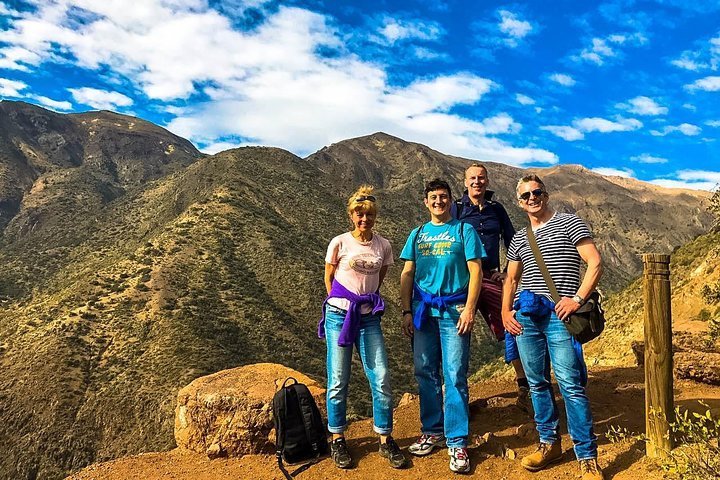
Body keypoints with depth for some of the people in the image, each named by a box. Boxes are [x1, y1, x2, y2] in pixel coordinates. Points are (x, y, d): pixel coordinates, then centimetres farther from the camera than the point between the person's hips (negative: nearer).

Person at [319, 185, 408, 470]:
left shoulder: (383, 246, 3)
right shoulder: (339, 243, -4)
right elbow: (328, 278, 6)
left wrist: (369, 302, 12)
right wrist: (340, 306, 6)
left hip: (369, 318, 2)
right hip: (339, 315, -2)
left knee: (381, 380, -1)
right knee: (338, 381, 3)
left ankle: (386, 441, 16)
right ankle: (337, 440, 21)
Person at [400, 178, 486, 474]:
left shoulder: (464, 230, 5)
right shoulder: (417, 234, 14)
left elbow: (475, 271, -1)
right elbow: (407, 275, 12)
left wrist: (469, 309, -11)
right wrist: (407, 311, 3)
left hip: (454, 311, -3)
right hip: (423, 310, 4)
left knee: (455, 377, -4)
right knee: (425, 374, 8)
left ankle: (457, 444, 4)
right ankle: (432, 432, 23)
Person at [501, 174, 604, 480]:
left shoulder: (569, 223, 3)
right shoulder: (519, 239, 18)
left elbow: (596, 264, -4)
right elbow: (511, 280, 22)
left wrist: (577, 298, -15)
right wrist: (505, 312, 8)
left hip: (558, 314, -5)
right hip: (525, 316, 5)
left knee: (570, 384, -8)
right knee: (537, 383, 10)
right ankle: (549, 444, 24)